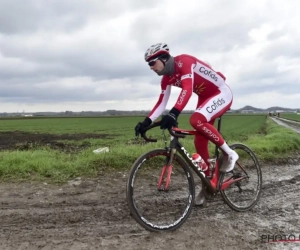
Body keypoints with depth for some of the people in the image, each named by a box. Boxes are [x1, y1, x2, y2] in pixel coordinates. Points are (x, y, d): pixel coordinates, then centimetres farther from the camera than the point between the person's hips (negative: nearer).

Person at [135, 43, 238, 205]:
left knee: (196, 120, -34)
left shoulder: (183, 61, -25)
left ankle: (229, 153, -14)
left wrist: (173, 114, -51)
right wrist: (146, 122, -13)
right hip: (205, 97, 8)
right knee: (199, 142, 1)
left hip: (222, 94, -8)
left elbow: (187, 89, -39)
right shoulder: (167, 79, -1)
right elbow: (161, 103, -2)